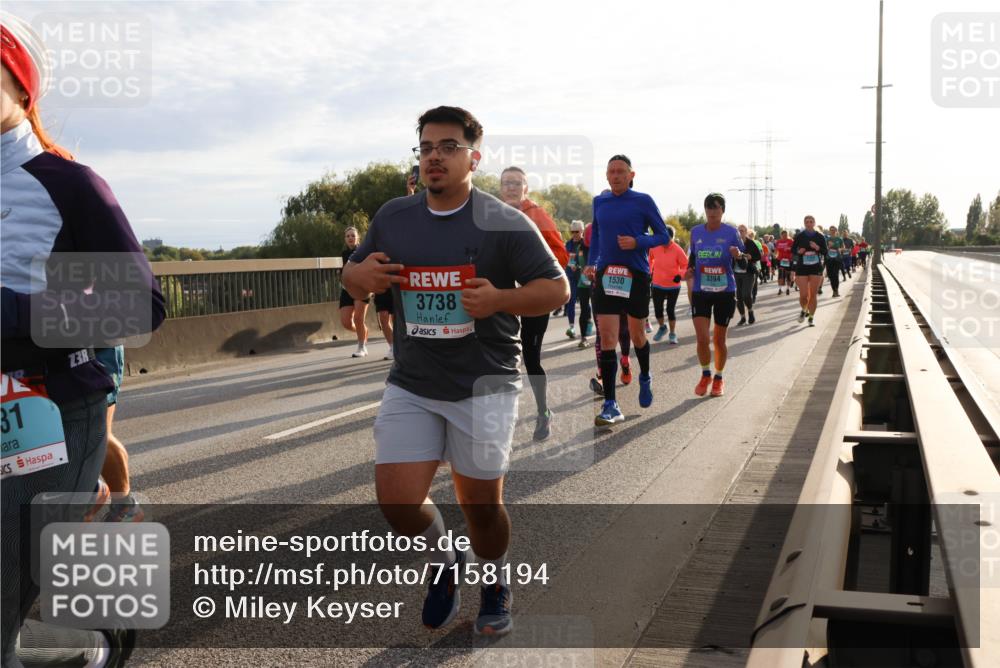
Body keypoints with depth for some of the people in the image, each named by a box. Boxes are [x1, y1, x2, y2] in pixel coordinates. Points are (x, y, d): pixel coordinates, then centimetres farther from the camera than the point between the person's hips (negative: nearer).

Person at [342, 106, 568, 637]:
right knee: (396, 500, -5)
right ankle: (446, 564, 27)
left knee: (481, 505, 6)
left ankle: (494, 585, 37)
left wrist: (500, 299, -26)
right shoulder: (392, 218, 4)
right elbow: (353, 275, 16)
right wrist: (360, 277, -9)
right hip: (411, 384, 3)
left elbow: (557, 288, -8)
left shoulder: (504, 223, -8)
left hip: (483, 385, -3)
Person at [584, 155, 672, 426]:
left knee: (637, 335, 11)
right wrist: (591, 263, 6)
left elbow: (663, 236, 0)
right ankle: (610, 405, -5)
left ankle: (645, 378, 43)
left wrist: (637, 242, -16)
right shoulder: (599, 202, 9)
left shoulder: (643, 201, -3)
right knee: (606, 338, -7)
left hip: (636, 274, -2)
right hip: (605, 274, 2)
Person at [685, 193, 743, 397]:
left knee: (719, 339, 7)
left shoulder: (731, 232, -3)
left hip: (725, 291, -1)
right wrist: (690, 269, -2)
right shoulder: (696, 231, 4)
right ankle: (705, 375, 17)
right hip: (700, 291, 1)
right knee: (702, 338, -8)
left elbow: (744, 255, 1)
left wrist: (738, 254, -22)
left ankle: (718, 378, 27)